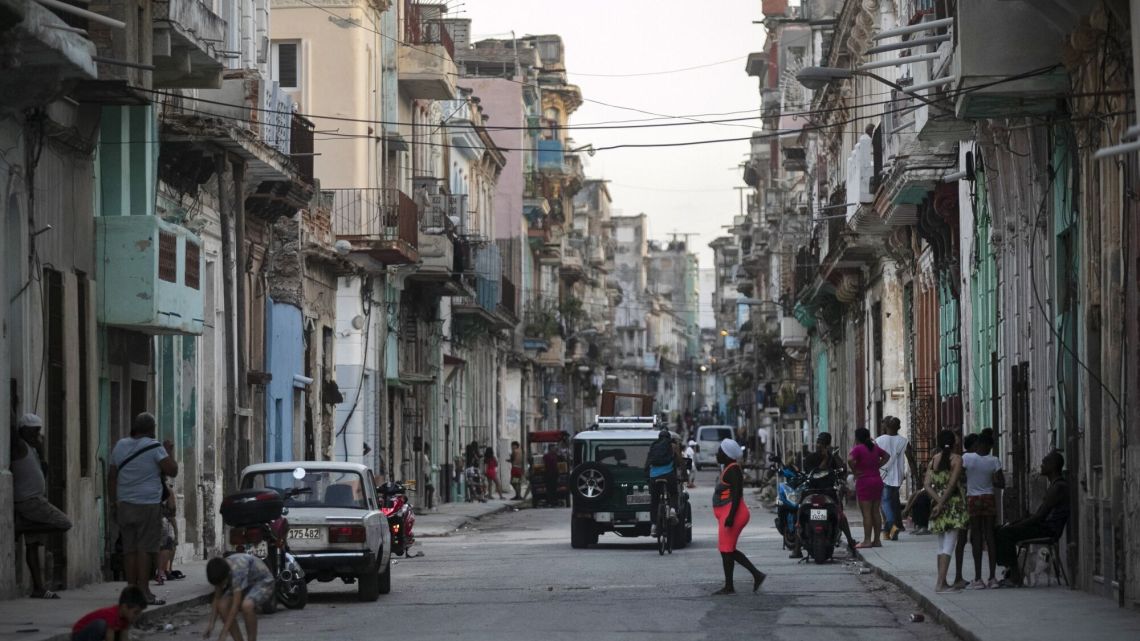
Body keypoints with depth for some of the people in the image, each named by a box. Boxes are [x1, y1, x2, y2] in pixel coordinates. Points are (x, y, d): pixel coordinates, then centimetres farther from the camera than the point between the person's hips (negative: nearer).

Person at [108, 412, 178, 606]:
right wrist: (170, 452, 8)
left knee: (129, 548, 8)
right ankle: (144, 591, -9)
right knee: (144, 548, -5)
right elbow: (172, 471, -8)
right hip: (148, 504, -5)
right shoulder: (154, 447, -6)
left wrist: (114, 503, 18)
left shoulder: (120, 446, 10)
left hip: (124, 504, 5)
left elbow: (111, 477, 13)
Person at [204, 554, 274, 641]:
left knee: (247, 605, -37)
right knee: (223, 606, -17)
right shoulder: (219, 571, -16)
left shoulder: (237, 570, -37)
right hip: (247, 584, 7)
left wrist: (223, 633, -35)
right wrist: (211, 623, -13)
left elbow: (235, 605, -37)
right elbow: (217, 598, -3)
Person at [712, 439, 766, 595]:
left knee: (726, 550, -6)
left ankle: (729, 587, -1)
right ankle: (757, 574, 13)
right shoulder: (728, 469, 18)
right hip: (727, 514, 11)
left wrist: (730, 516, -27)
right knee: (728, 550, 13)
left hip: (731, 513, -11)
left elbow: (737, 494, -21)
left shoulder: (733, 470, -13)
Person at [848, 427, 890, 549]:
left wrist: (855, 471, -11)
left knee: (866, 512, -6)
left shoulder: (858, 449, -10)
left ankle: (867, 540, -8)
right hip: (877, 480, 7)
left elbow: (850, 459, -26)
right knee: (875, 512, 9)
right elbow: (887, 456, 26)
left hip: (864, 481, -7)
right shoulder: (875, 448, 11)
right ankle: (877, 540, 11)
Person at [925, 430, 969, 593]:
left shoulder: (934, 460, 7)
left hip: (938, 503, 5)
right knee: (949, 545, -6)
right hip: (953, 504, -5)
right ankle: (941, 583, -13)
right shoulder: (956, 459, -6)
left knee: (942, 546, 14)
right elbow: (952, 484, -14)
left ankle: (941, 582, 16)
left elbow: (927, 484, -1)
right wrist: (941, 503, -12)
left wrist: (938, 501, -8)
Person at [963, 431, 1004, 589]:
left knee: (976, 538, 0)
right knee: (990, 537, 6)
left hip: (973, 499, -2)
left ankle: (978, 579, -3)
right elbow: (1001, 483, -2)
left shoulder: (967, 457, -9)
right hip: (989, 499, 2)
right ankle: (992, 578, 4)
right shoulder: (994, 461, -3)